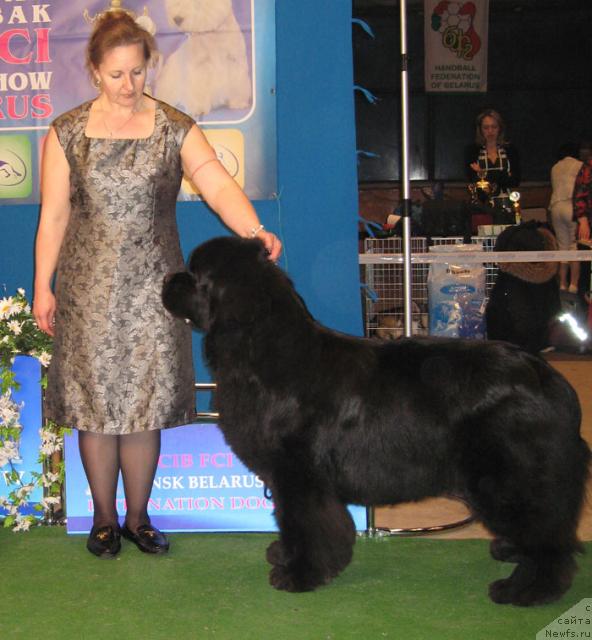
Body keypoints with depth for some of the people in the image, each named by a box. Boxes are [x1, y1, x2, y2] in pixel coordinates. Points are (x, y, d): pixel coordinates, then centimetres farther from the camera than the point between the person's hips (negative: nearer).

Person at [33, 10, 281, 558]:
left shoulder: (175, 129, 1)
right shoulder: (68, 133, 3)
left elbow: (218, 185, -13)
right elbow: (54, 215, 4)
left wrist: (253, 233, -31)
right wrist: (43, 287, 0)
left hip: (152, 287, 0)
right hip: (88, 288, 0)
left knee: (145, 403, 4)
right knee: (96, 401, 3)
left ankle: (138, 518, 21)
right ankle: (104, 518, 20)